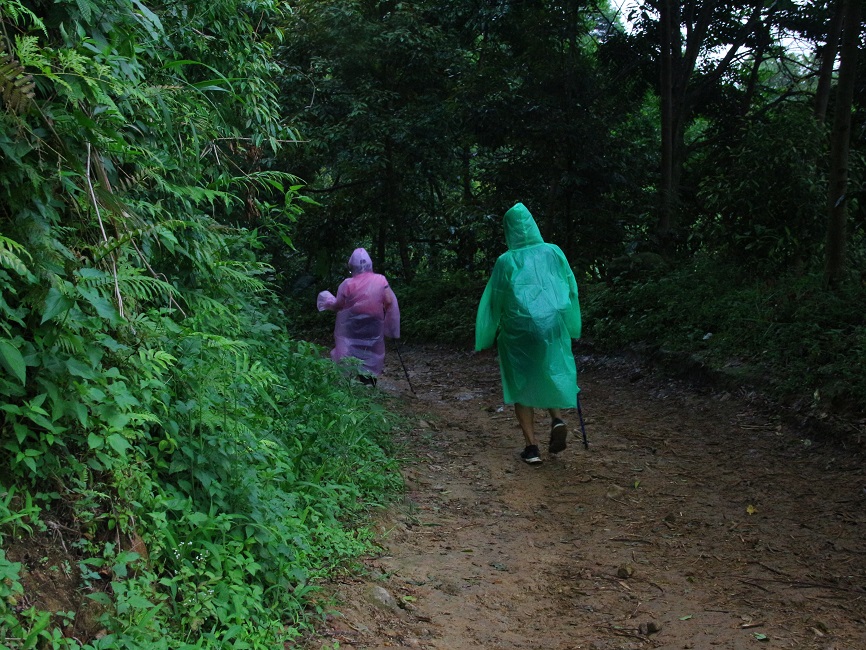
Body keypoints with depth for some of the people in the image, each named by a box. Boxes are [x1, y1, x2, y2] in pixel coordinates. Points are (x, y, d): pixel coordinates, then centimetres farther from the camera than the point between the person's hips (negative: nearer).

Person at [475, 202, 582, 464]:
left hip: (518, 331, -2)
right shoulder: (553, 252, 0)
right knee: (551, 377, 20)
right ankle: (557, 419, -7)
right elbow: (571, 288, 6)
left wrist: (489, 336, 11)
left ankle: (532, 446, 3)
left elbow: (494, 300, -1)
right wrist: (571, 326, 18)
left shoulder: (505, 261, -5)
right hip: (552, 326, 2)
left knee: (521, 385, 9)